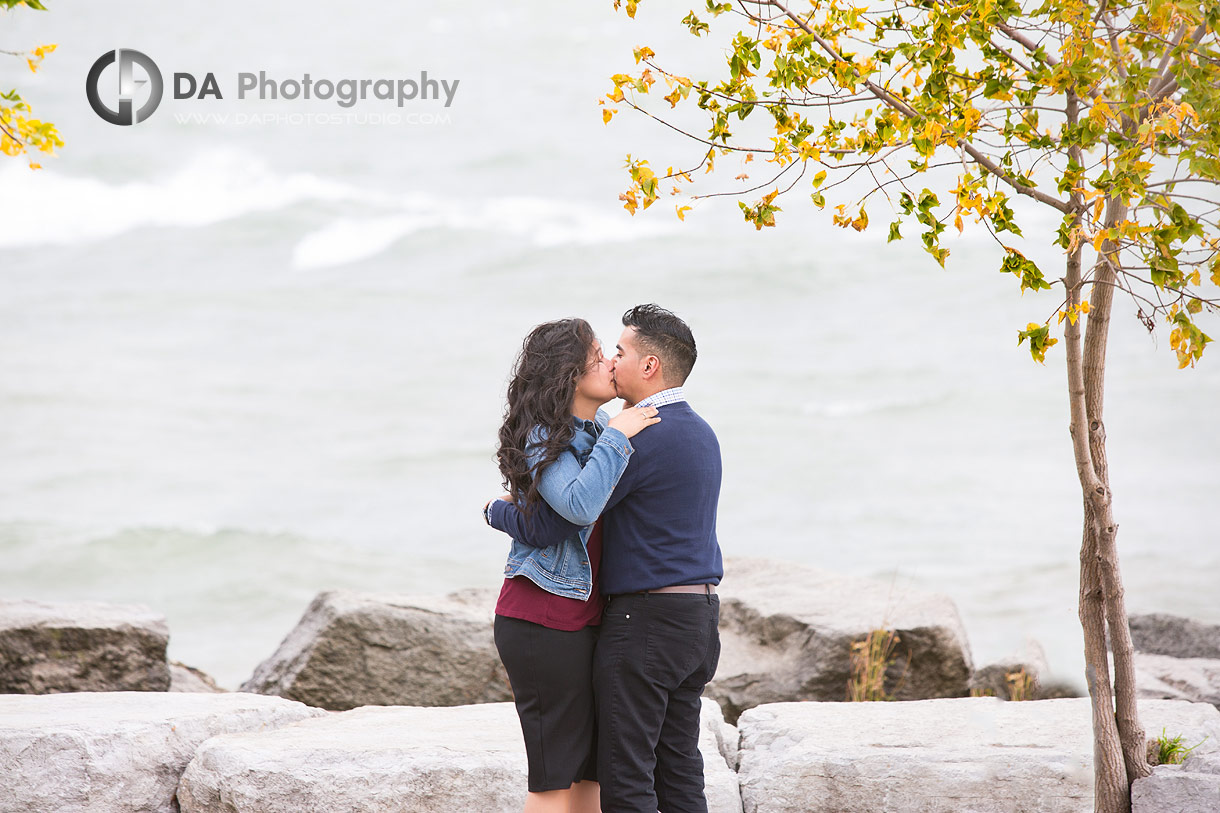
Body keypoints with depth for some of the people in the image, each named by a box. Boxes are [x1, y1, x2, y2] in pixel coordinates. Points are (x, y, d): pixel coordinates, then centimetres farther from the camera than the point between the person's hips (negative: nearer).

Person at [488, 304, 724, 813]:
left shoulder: (640, 438, -18)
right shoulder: (700, 433, 13)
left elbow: (546, 526, -19)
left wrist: (497, 512, 2)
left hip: (644, 619, -9)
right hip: (698, 618, 9)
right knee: (678, 766, 12)